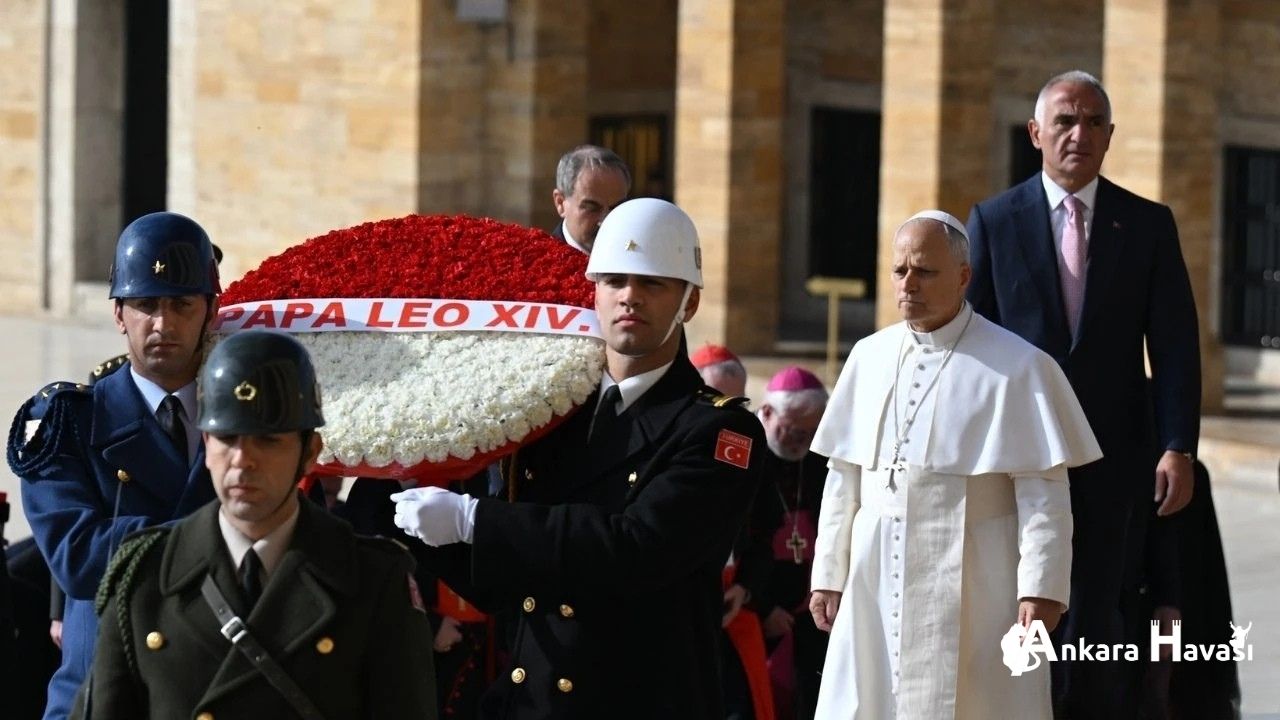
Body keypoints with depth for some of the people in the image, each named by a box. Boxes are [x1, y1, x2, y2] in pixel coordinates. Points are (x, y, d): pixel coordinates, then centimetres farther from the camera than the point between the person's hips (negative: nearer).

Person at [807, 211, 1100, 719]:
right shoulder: (869, 357, 8)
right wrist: (829, 576, 10)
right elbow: (843, 479, 11)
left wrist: (1041, 590, -14)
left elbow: (1044, 494, -9)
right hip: (877, 586, 4)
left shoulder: (1017, 366, -7)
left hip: (970, 589, -4)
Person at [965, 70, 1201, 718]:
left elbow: (1173, 344, 1)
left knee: (1096, 614, -2)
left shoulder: (1149, 224, 6)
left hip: (1114, 452, 0)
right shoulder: (993, 221, 4)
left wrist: (1178, 447, -8)